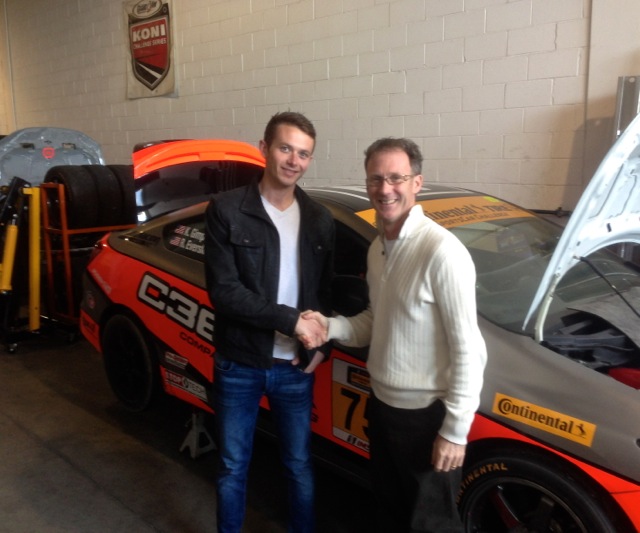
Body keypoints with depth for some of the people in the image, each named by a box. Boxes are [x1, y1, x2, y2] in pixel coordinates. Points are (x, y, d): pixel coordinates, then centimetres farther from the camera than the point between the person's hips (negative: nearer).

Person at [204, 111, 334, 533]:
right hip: (239, 364, -2)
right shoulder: (226, 210, -9)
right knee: (233, 467, 15)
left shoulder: (320, 220, 4)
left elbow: (326, 291, 10)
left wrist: (321, 343, -6)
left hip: (295, 367, 3)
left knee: (300, 465, 18)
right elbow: (223, 292, -17)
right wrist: (291, 319, -20)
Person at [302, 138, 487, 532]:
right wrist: (330, 326, -4)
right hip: (383, 405, 8)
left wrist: (455, 430, -19)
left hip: (427, 414, -8)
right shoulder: (378, 248, 6)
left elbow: (467, 349, -22)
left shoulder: (441, 252, -22)